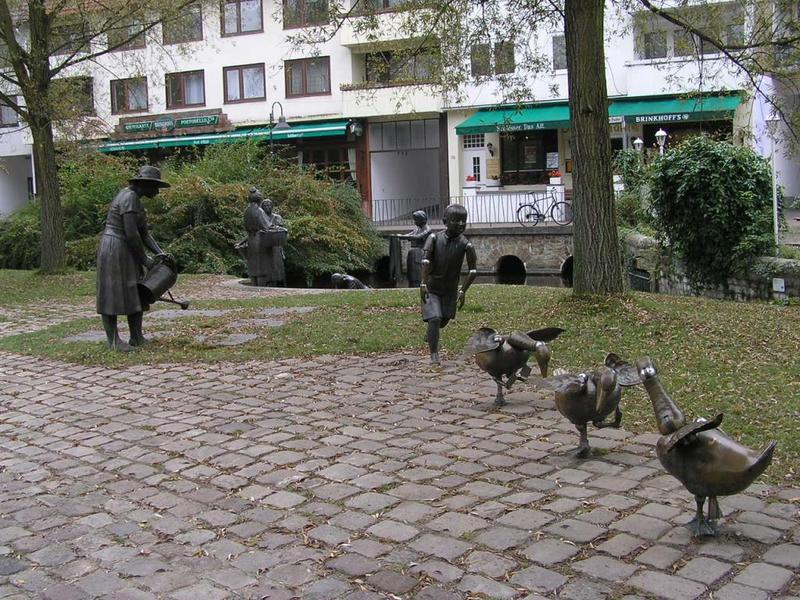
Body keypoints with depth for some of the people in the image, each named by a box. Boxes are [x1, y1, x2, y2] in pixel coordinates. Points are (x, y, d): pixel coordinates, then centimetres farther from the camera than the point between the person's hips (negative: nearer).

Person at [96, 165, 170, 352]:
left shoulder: (136, 200, 14)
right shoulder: (128, 198, -17)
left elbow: (144, 233, 13)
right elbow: (131, 234, -22)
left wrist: (160, 252, 2)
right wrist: (144, 259, -11)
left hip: (127, 251, 10)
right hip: (114, 249, -10)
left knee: (136, 294, 9)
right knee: (112, 295, -3)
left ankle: (137, 338, 13)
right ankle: (113, 340, 2)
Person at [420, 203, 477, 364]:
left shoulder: (465, 244, -17)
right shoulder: (434, 238, -18)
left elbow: (473, 270, -10)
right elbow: (426, 260, -26)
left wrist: (463, 291, -13)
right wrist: (423, 284, -35)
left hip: (450, 289, 3)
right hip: (431, 287, -2)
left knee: (444, 320, 16)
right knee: (434, 319, -14)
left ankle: (431, 334, 51)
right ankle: (434, 355, -3)